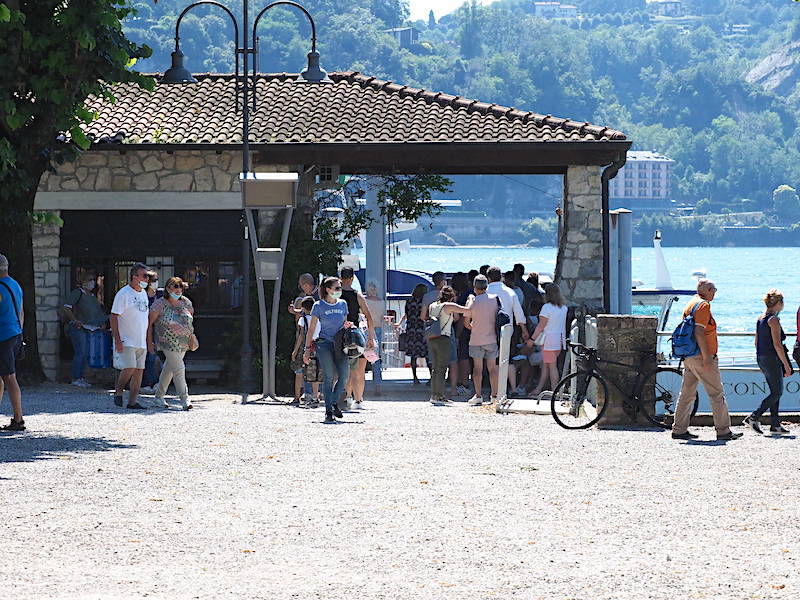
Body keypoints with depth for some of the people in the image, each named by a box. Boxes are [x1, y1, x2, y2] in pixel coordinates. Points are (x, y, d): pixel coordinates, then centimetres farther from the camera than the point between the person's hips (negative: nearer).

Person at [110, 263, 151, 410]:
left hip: (141, 341, 7)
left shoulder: (143, 293, 14)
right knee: (129, 368, -17)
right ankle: (118, 391, 7)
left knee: (139, 371, 2)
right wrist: (117, 340, -18)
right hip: (127, 341, -7)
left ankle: (132, 401, 6)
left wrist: (148, 339, 20)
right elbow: (114, 316, -12)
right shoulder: (123, 294, -10)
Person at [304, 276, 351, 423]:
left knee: (344, 374, -11)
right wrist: (307, 349, 1)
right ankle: (328, 411, -8)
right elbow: (311, 329, 4)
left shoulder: (342, 304, 13)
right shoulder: (319, 306, 1)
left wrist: (347, 325, 0)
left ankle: (334, 402, 11)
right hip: (324, 343, -4)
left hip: (339, 344, 4)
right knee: (329, 376, -12)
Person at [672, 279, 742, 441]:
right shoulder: (703, 305, -12)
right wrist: (706, 357, -22)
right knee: (717, 394, -4)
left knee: (687, 394, 10)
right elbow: (698, 332, -21)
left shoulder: (690, 305, 17)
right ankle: (723, 430, -3)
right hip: (701, 357, -9)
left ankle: (679, 429, 9)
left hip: (688, 358, 9)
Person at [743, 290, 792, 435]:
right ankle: (753, 417, -10)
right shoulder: (773, 320, -15)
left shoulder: (760, 319, 11)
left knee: (775, 392, 13)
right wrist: (786, 365, -16)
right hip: (772, 359, -9)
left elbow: (757, 342, 17)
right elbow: (777, 344, -19)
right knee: (777, 392, -3)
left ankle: (775, 424, 12)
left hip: (761, 359, 9)